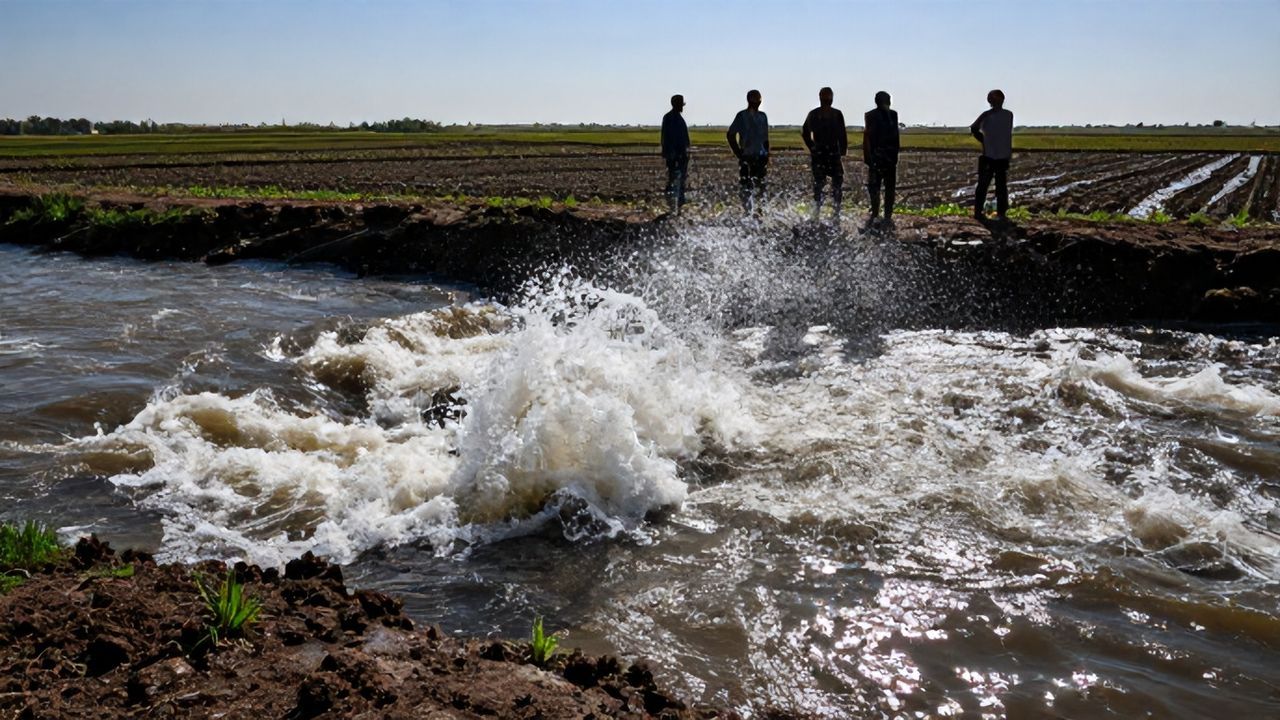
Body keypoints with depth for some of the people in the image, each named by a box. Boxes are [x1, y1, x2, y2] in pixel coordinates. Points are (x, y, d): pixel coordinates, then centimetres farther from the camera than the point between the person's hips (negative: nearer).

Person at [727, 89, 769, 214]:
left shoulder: (763, 116, 12)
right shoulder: (742, 115, -3)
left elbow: (765, 137, 17)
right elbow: (730, 134, -4)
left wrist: (767, 155, 11)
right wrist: (738, 152, -7)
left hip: (760, 157, 4)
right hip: (746, 157, -4)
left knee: (759, 187, 5)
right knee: (745, 187, -3)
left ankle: (757, 211, 13)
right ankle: (746, 212, 1)